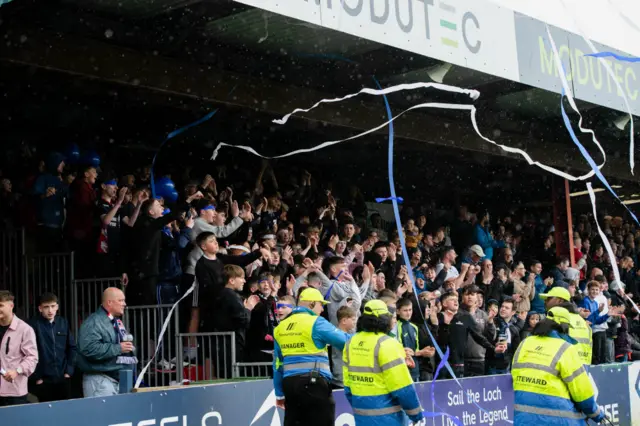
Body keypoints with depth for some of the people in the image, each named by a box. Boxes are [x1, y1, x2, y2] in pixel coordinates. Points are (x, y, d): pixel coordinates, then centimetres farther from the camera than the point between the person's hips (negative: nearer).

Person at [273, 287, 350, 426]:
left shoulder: (281, 327, 14)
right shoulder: (316, 323, -6)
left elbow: (278, 364, 16)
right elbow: (345, 341, -5)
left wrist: (279, 393, 22)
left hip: (290, 383, 7)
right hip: (314, 383, -7)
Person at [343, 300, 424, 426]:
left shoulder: (351, 343, 7)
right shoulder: (386, 344, -15)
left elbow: (348, 383, 11)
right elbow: (401, 385, -16)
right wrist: (415, 412, -6)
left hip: (361, 415, 7)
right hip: (385, 416, -7)